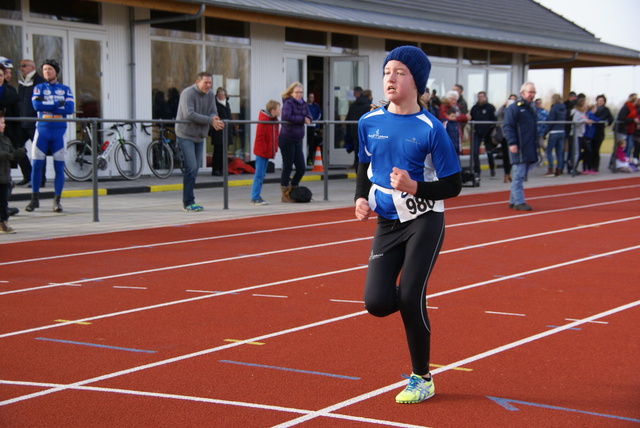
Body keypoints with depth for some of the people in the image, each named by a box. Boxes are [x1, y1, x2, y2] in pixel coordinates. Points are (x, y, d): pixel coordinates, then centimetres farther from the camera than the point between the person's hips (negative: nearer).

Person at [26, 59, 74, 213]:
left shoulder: (65, 89, 9)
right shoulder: (39, 88, 10)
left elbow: (70, 108, -8)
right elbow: (36, 105, -9)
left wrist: (46, 105, -10)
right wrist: (58, 104, -9)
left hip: (59, 131, 0)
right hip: (42, 129, 0)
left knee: (59, 167, -2)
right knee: (36, 165, -2)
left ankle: (57, 200, 4)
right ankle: (34, 199, 10)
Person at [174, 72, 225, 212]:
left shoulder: (210, 95, 7)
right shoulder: (188, 93, -16)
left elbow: (213, 112, 4)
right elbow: (189, 114, -27)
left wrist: (214, 119, -22)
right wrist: (210, 120, -29)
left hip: (200, 137, 8)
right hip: (185, 135, -8)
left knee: (195, 169, 9)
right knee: (191, 167, -14)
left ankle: (188, 201, 16)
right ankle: (188, 202, -8)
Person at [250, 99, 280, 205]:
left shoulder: (274, 120, 11)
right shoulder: (263, 120, -17)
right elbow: (259, 137, -20)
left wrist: (275, 149, 11)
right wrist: (263, 150, -19)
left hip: (268, 152, 9)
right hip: (262, 152, -9)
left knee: (261, 175, 13)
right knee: (259, 174, -7)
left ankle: (256, 196, 19)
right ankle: (255, 198, -3)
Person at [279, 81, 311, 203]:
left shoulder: (303, 104, 12)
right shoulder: (288, 103, -9)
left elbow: (308, 116, 9)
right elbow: (286, 116, -25)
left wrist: (308, 119, -14)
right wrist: (302, 119, -18)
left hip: (297, 140, 7)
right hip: (287, 139, -7)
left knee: (301, 168, 6)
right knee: (287, 167, 0)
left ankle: (292, 189, 23)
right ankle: (285, 194, 12)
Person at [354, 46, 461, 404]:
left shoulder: (431, 129, -13)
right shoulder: (370, 123, 0)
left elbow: (453, 185, -9)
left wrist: (414, 188, -24)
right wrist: (362, 198, -1)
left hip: (424, 222, -4)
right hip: (388, 223, 4)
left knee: (410, 298, -8)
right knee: (377, 302, -9)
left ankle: (422, 379, 12)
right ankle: (414, 304, 29)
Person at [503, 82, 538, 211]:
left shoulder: (531, 108, 19)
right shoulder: (514, 108, -9)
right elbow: (507, 126, -16)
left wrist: (536, 145, 25)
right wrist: (512, 143, -23)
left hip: (529, 149, 9)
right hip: (518, 149, -9)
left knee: (520, 176, 12)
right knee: (518, 175, -6)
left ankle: (513, 201, 18)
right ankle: (519, 202, -3)